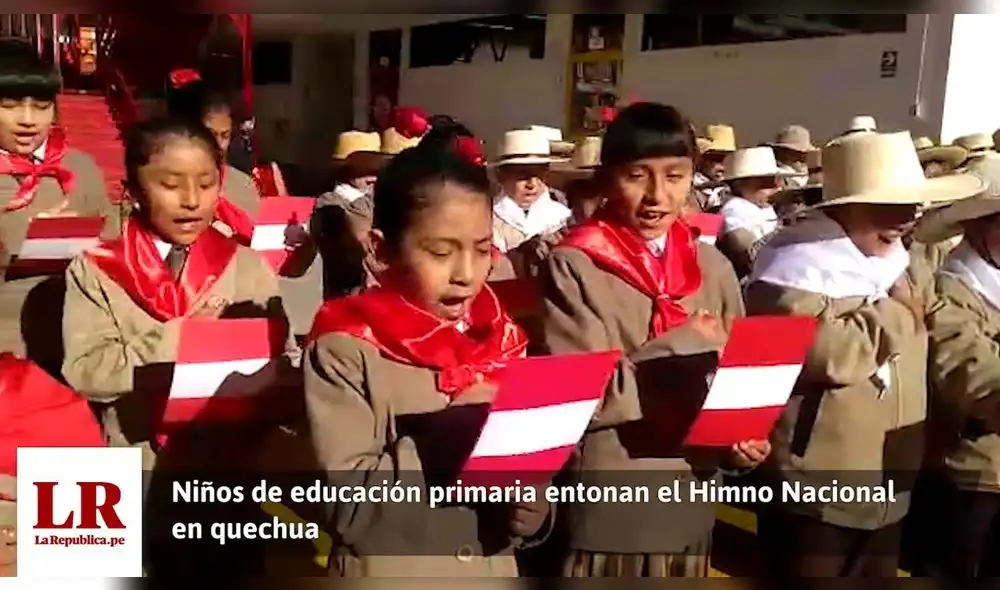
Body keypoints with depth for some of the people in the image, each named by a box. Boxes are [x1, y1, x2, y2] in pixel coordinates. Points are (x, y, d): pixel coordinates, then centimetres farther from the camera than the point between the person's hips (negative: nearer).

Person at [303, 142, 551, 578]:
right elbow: (351, 504, -19)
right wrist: (437, 447, -28)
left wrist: (532, 513, -12)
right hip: (388, 575, -4)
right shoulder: (347, 349, -15)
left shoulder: (503, 343, -1)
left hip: (493, 573, 4)